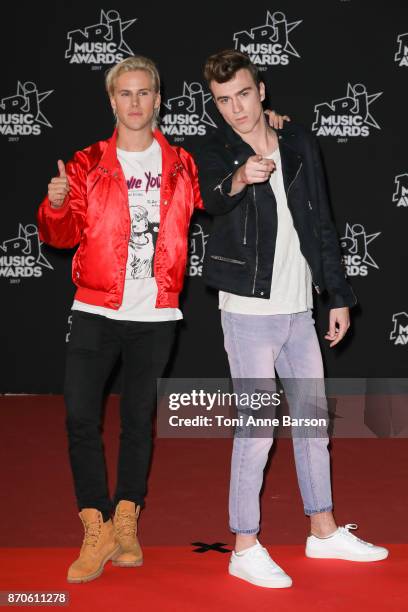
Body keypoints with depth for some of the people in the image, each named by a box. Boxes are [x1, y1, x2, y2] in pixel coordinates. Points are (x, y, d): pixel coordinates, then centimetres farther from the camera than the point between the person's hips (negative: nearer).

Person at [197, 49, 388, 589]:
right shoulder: (217, 155, -7)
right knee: (257, 431, -3)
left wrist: (339, 295, 9)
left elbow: (322, 224, 10)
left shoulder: (299, 143, 5)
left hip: (300, 310, 6)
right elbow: (211, 198, -31)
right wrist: (239, 178, -53)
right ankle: (245, 548, 12)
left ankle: (324, 531, 30)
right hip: (249, 312, -5)